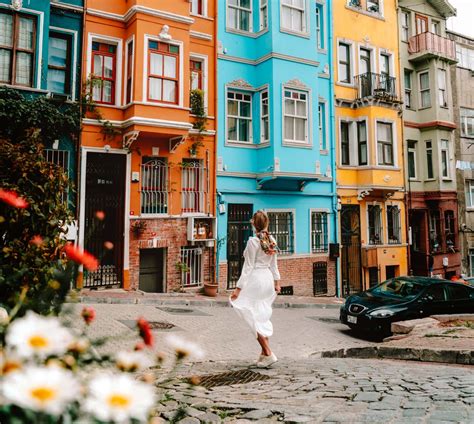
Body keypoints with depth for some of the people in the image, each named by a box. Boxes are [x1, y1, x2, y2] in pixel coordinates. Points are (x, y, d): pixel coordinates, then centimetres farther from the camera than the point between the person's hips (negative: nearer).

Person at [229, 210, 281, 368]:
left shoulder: (253, 241, -16)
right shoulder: (272, 241, 4)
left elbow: (248, 267, -16)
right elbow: (274, 265, 12)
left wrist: (239, 288, -12)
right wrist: (277, 282, 23)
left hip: (255, 279, -8)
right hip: (268, 278, 8)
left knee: (254, 317, 1)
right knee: (262, 316, 16)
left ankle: (268, 353, -2)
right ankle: (264, 353, 23)